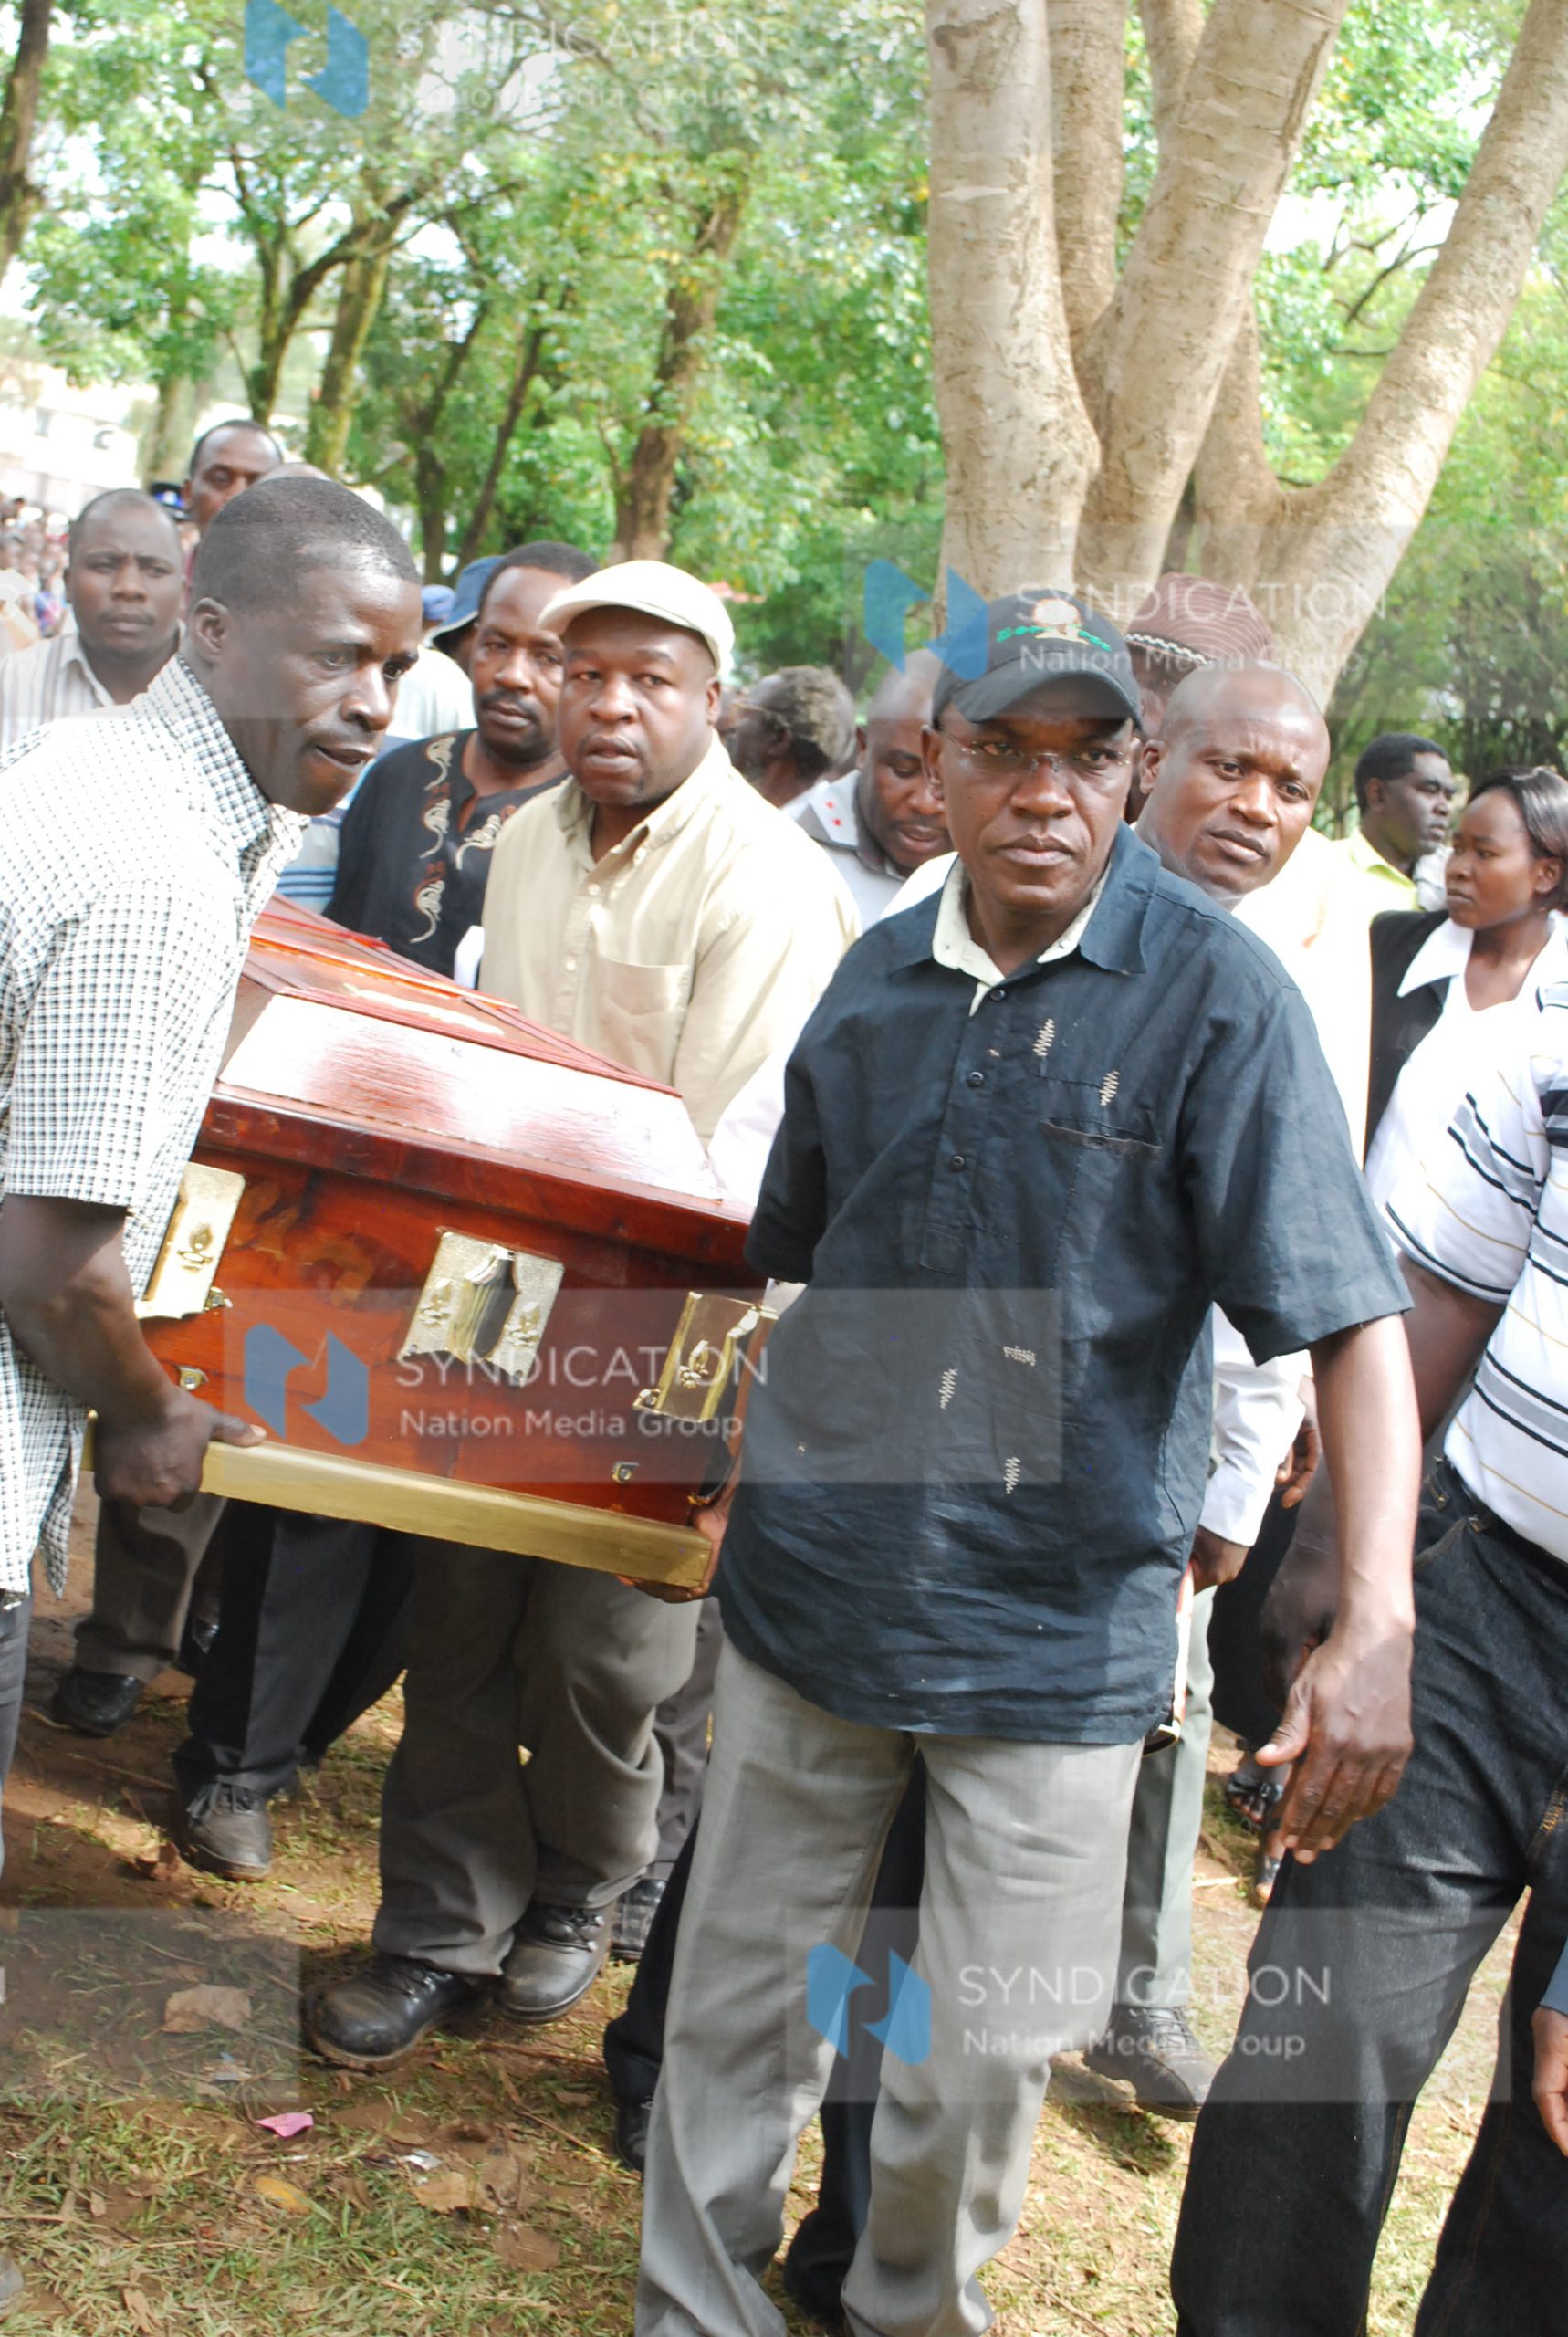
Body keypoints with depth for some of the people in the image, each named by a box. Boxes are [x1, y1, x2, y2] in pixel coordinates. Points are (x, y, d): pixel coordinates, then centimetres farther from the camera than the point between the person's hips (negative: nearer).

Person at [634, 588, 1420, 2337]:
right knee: (740, 1997, 14)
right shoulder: (879, 978, 3)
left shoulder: (1217, 993, -12)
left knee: (983, 2057, 7)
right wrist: (747, 1484, 18)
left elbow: (1351, 1320, -17)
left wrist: (1376, 1621, -27)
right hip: (812, 1586, 4)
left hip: (1055, 1620, -3)